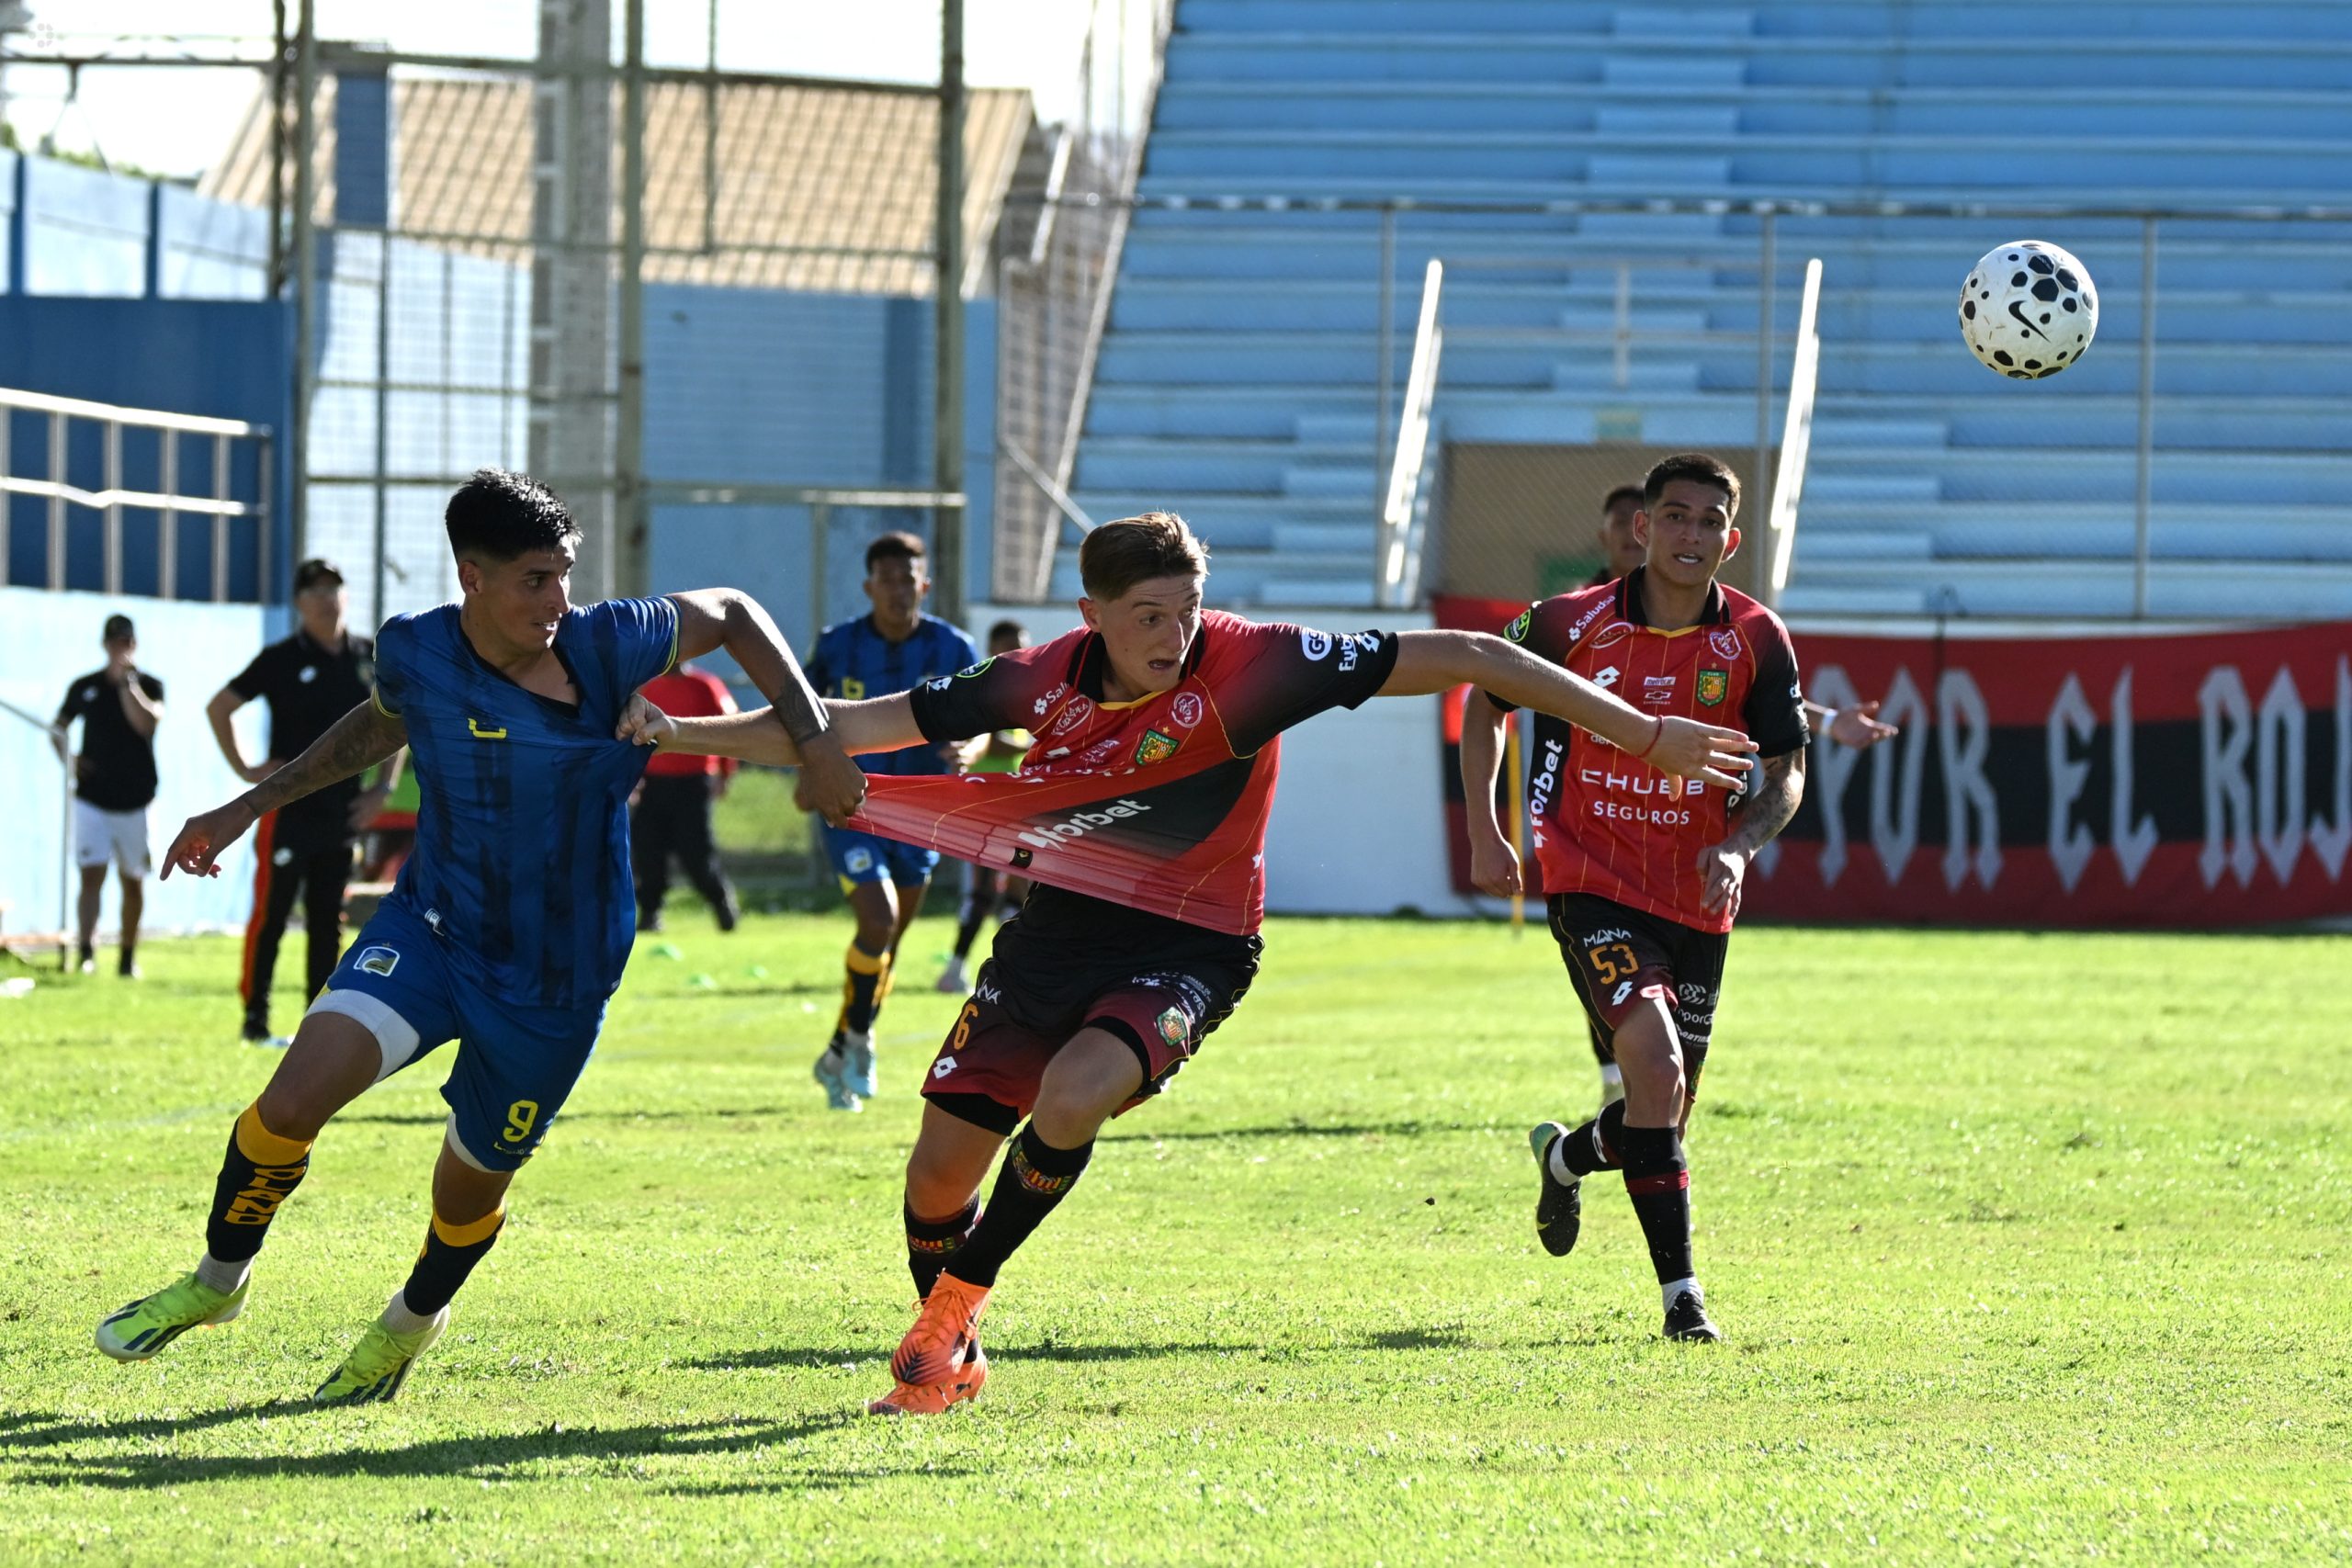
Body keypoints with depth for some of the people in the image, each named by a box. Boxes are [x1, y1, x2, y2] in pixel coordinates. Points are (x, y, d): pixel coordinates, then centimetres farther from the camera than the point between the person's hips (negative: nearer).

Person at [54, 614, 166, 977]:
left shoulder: (149, 685, 0)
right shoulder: (85, 687, 6)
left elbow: (147, 722, -18)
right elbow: (60, 727, 18)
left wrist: (126, 682, -19)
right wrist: (68, 758, 0)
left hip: (135, 799, 0)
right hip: (92, 796, 0)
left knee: (133, 880, 8)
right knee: (92, 875, -12)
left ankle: (128, 957, 19)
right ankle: (86, 951, -22)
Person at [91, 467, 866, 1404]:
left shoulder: (609, 645, -17)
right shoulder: (414, 655, -9)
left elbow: (735, 617, 1)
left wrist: (815, 745, -7)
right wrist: (249, 809, 19)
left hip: (555, 987, -1)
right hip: (431, 932, 1)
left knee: (474, 1180, 11)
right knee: (294, 1099, -20)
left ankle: (414, 1318, 47)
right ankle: (219, 1279, 7)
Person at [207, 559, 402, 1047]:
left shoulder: (369, 659, 6)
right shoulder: (282, 659, -6)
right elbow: (218, 707, -1)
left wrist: (383, 788, 10)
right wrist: (243, 769, -7)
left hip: (342, 813, 5)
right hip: (288, 810, -5)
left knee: (328, 922, 9)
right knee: (270, 915, -5)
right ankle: (255, 1019, 1)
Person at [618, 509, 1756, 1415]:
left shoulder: (1248, 666, -21)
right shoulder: (1049, 680, -10)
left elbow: (1461, 659, -20)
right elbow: (865, 726, 1)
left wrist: (1643, 733, -22)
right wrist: (687, 737, -1)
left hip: (1184, 950, -4)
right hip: (1056, 930, 4)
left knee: (1072, 1095, -31)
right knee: (942, 1165, 3)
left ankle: (959, 1296, -7)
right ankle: (947, 1356, 32)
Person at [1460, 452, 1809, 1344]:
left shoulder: (1757, 642, -3)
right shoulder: (1571, 625, -6)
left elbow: (1787, 773, 4)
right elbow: (1486, 703, 10)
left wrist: (1739, 846, -16)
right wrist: (1484, 832, 2)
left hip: (1698, 901, 4)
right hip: (1592, 883, -3)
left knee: (1663, 1114, 11)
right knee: (1654, 1060, -25)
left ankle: (1566, 1156, 49)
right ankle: (1681, 1293, -20)